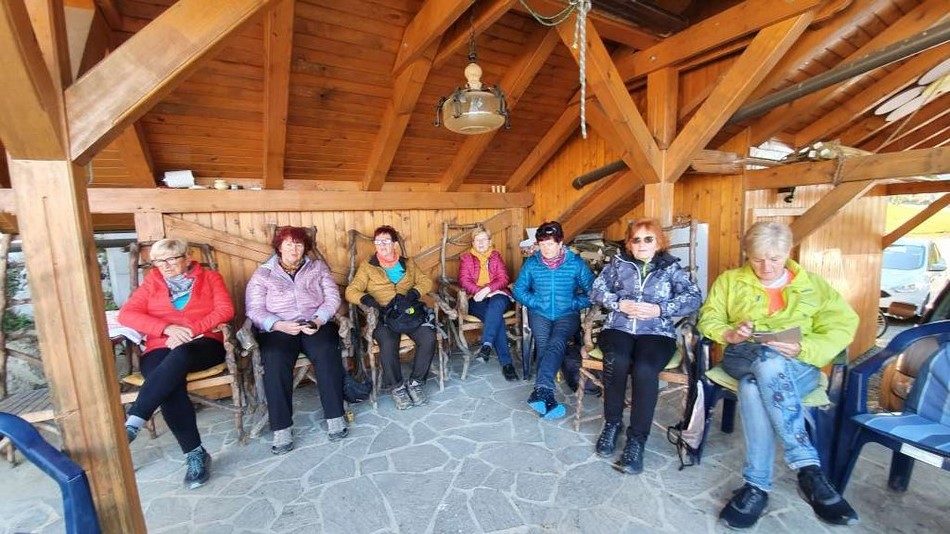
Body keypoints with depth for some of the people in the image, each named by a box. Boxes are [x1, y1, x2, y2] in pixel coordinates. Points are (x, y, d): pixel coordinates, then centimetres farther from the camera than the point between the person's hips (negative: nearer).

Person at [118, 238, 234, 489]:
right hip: (161, 349, 2)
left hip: (204, 344, -1)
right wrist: (168, 329, -11)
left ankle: (132, 424, -35)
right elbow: (126, 314, 5)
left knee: (179, 356, -37)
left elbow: (225, 310, -1)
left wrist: (190, 330, -13)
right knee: (171, 386, -30)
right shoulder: (151, 283, 19)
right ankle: (195, 454, -27)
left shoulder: (209, 277, 13)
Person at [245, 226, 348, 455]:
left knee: (327, 353, -31)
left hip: (316, 324, 0)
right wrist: (280, 325, -17)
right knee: (275, 361, -31)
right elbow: (255, 310, 2)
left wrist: (318, 320, -14)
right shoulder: (261, 274, 13)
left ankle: (335, 416, -22)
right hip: (278, 329, 0)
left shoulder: (318, 267, 15)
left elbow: (332, 297, 5)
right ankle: (281, 428, -23)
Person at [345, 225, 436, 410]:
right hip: (383, 315, -2)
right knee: (388, 344, -32)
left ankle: (415, 383, -4)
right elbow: (351, 291, 1)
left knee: (428, 339, -25)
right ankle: (397, 387, -7)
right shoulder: (367, 266, 10)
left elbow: (426, 281, 6)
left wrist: (412, 294, -14)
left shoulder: (407, 263, 17)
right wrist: (367, 299, -21)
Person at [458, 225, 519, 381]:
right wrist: (481, 292, -16)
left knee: (496, 305, -37)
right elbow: (464, 281, 0)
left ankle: (487, 345, -44)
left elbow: (503, 279, 4)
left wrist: (488, 289, -16)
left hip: (497, 295, 1)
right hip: (477, 300, -1)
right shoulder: (466, 258, 13)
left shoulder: (496, 256, 16)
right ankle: (506, 363, -33)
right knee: (497, 317, -31)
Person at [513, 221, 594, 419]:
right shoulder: (531, 263, 4)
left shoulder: (576, 263, 0)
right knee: (543, 344, -25)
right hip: (539, 314, 2)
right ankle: (547, 397, -28)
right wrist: (536, 302, -7)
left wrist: (573, 303, -11)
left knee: (556, 342, -30)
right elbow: (519, 289, 6)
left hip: (567, 315, -1)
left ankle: (540, 390, -40)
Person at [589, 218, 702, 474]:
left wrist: (660, 309, -12)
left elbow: (695, 297, 1)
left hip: (656, 333, 0)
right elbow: (596, 290, 8)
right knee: (617, 362, -32)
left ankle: (637, 438, -17)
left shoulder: (672, 267, 12)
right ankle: (612, 423, -9)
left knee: (645, 369, -32)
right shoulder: (618, 263, 14)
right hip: (618, 328, 1)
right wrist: (620, 304, -9)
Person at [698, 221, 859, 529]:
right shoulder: (729, 281, 13)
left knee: (754, 387, -37)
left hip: (798, 365, 0)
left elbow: (841, 328, 2)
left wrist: (801, 349, -17)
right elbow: (708, 319, 7)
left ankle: (757, 485, -31)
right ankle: (809, 470, -34)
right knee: (769, 360, -39)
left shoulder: (814, 285, 13)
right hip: (742, 358, 1)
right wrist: (730, 334, -16)